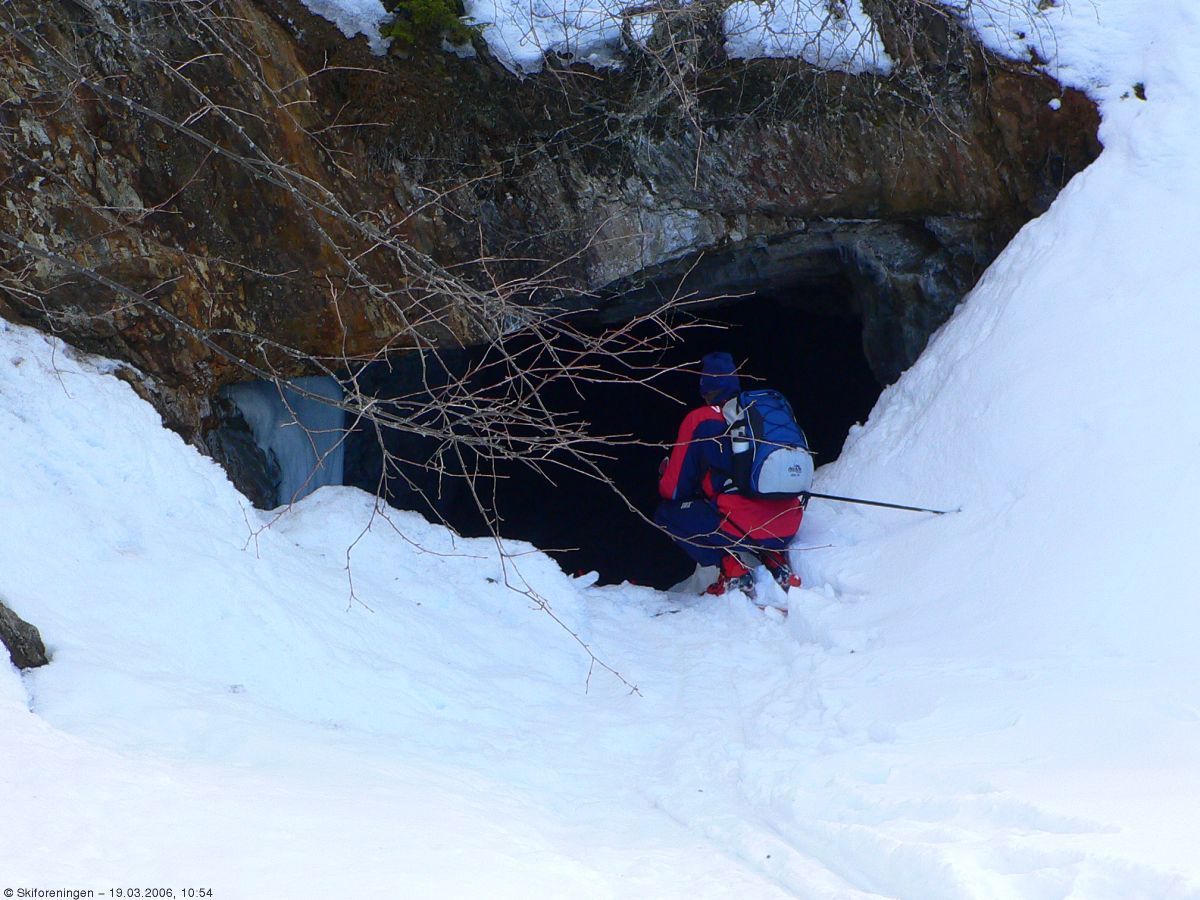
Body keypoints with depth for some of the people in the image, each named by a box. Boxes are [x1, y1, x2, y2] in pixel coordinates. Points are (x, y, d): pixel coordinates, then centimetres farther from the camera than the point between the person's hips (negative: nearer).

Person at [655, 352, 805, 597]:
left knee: (667, 512, 16)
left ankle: (733, 572, 2)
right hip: (788, 528, 6)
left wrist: (665, 474, 31)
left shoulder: (699, 420, 0)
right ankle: (777, 563, 15)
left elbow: (674, 490, 6)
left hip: (743, 528, -6)